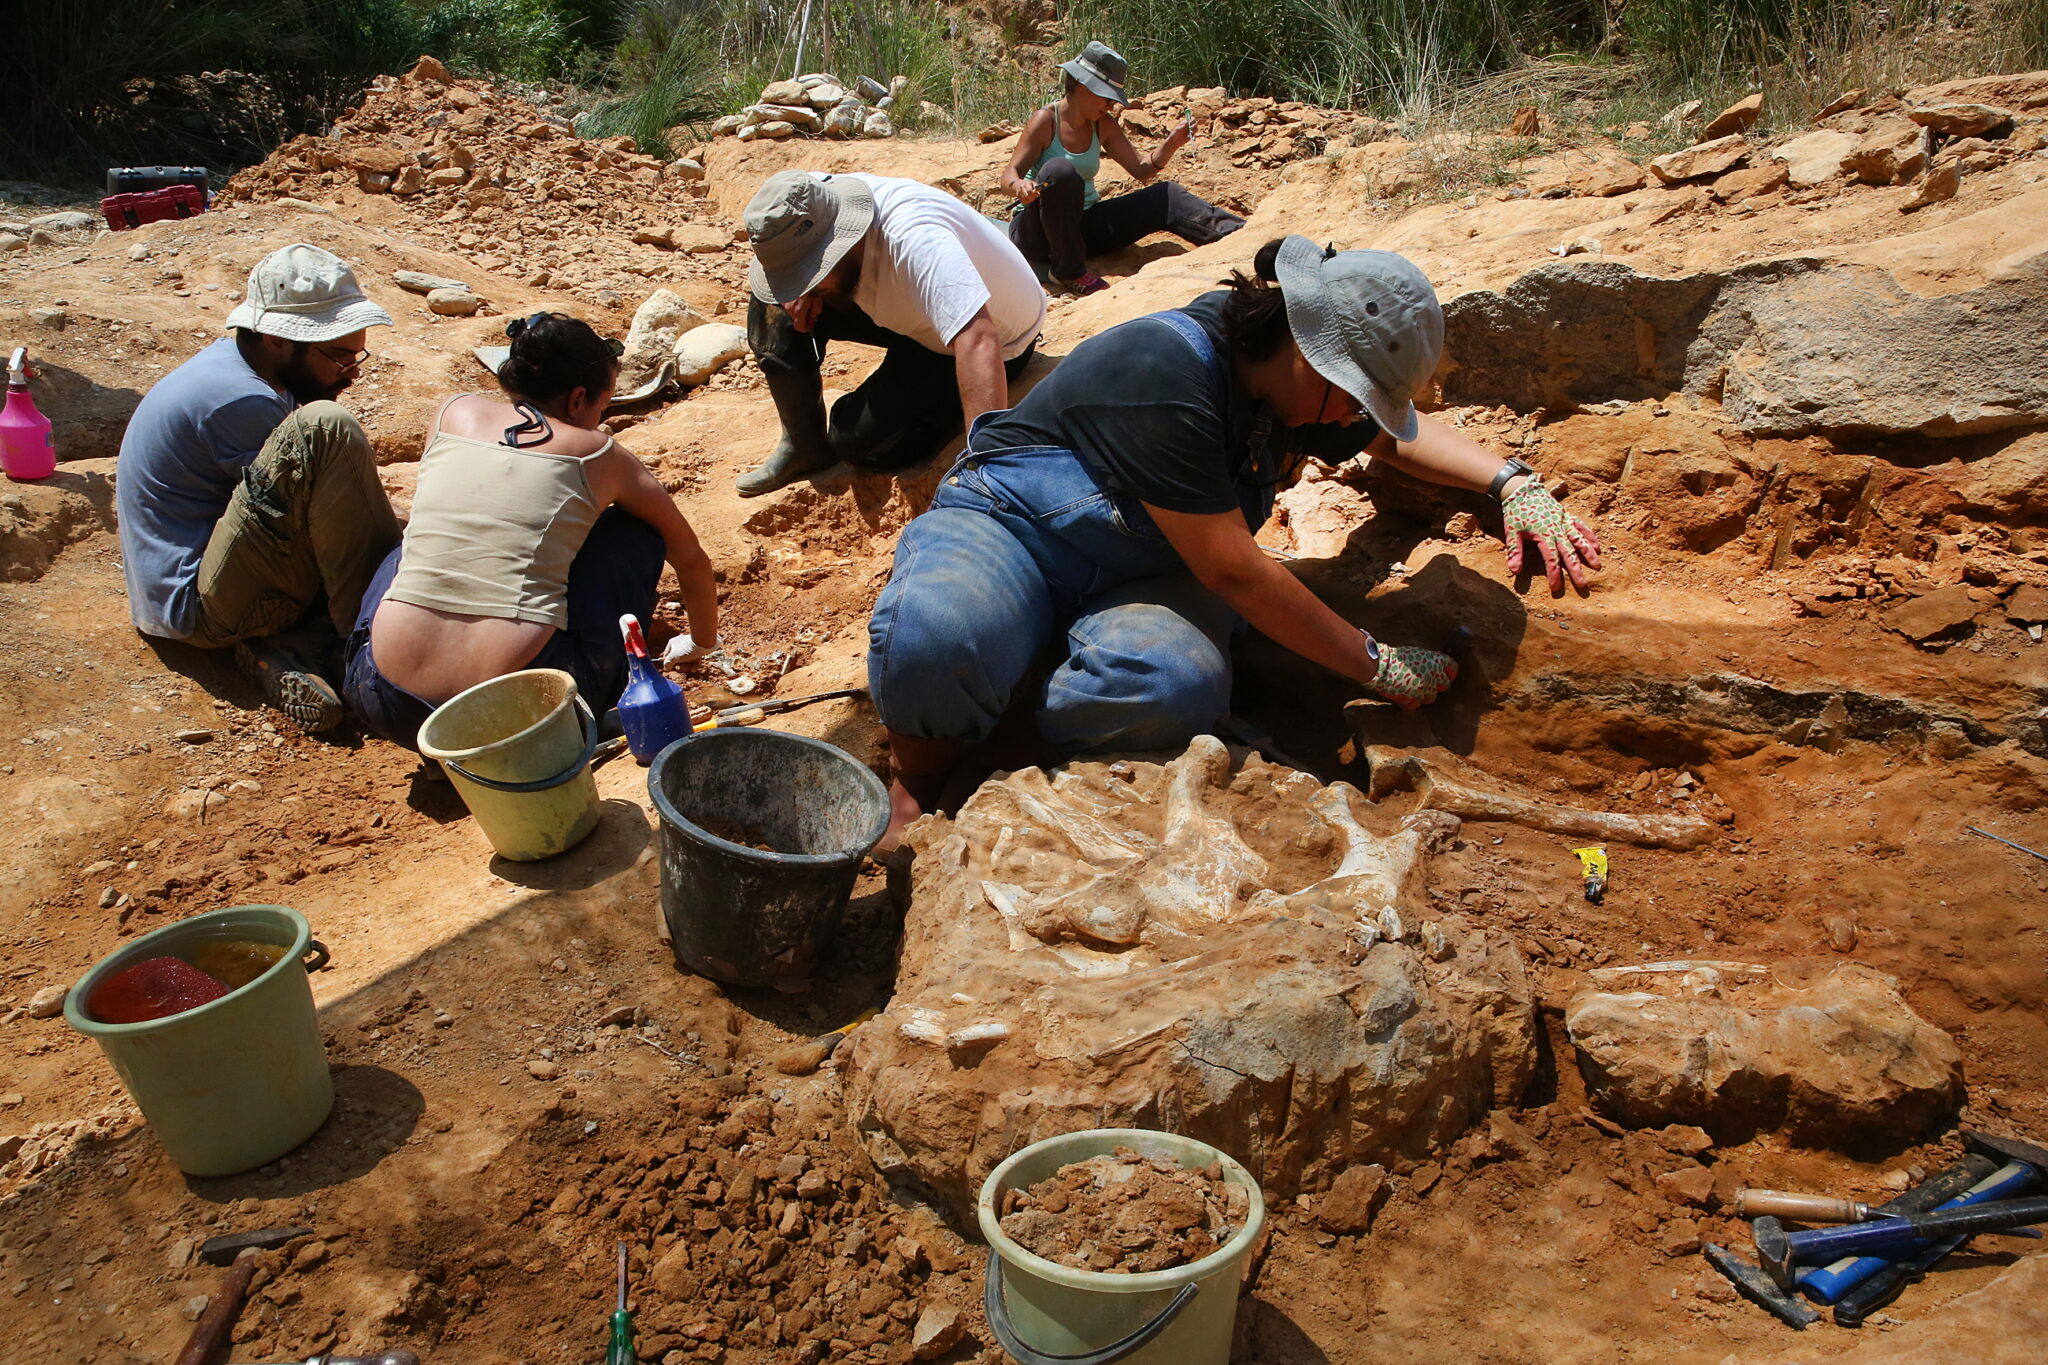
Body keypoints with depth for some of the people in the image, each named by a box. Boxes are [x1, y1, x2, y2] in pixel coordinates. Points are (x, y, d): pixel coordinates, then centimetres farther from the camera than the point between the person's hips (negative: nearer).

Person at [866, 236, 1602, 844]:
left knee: (1182, 684, -34)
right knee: (936, 639, -42)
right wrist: (1375, 664, -17)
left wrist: (1513, 482, 6)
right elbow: (1232, 569, -25)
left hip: (1144, 572, 6)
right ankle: (919, 783, -11)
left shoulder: (1294, 385, 1)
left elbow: (1398, 436, 23)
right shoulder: (1167, 371, -27)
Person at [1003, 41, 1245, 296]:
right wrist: (1020, 186, -39)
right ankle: (1068, 272, -26)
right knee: (1060, 170, -37)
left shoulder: (1103, 125, 6)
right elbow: (1010, 173, -15)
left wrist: (1172, 143, -9)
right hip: (1037, 231, -6)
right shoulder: (1046, 120, -11)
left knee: (1164, 196, -9)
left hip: (1082, 226, 6)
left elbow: (1141, 169, 8)